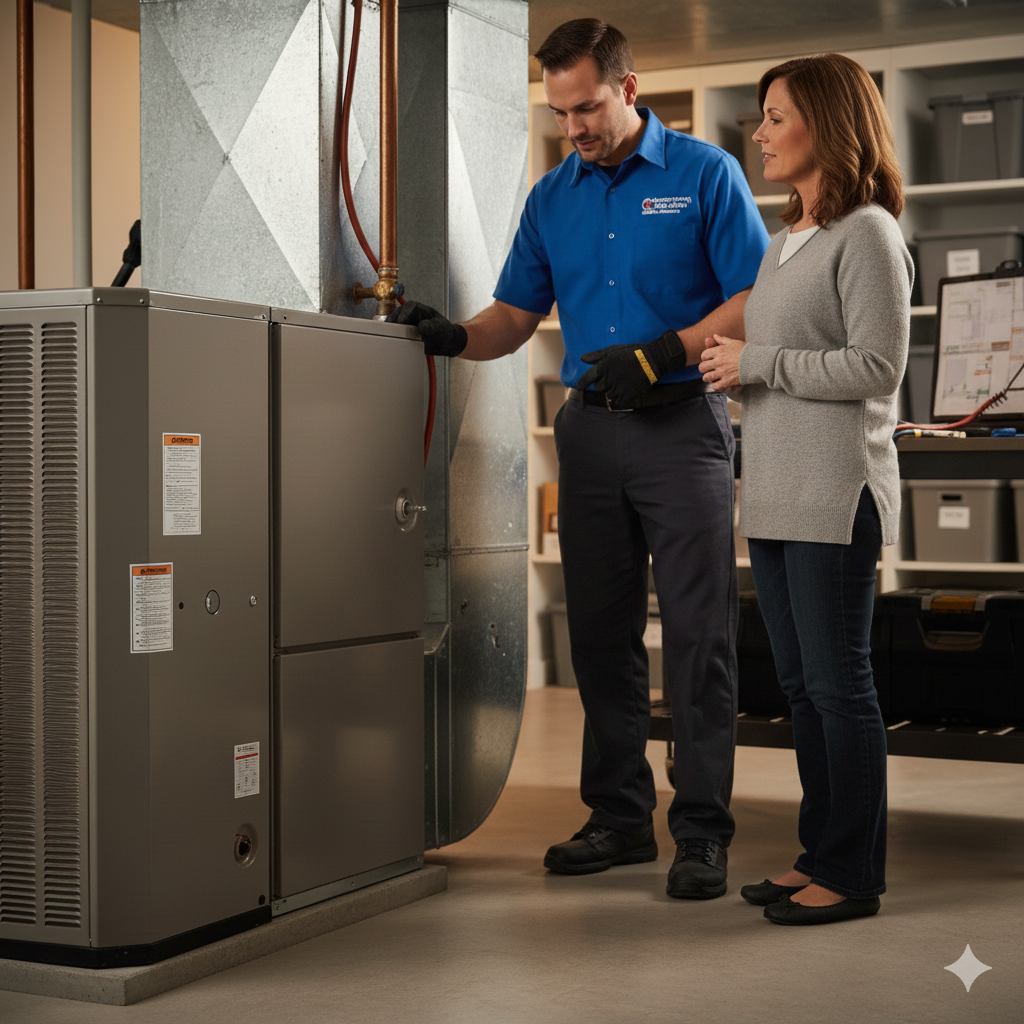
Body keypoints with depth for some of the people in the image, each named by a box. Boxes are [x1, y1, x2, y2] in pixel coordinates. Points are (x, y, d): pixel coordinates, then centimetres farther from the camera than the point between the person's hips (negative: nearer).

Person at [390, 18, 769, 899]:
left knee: (698, 634, -4)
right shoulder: (553, 197, 13)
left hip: (683, 423, -5)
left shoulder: (705, 174, -2)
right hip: (590, 428, 5)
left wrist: (661, 353, -18)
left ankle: (702, 832, 2)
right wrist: (454, 338, -7)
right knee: (600, 631, 8)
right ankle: (620, 816, 18)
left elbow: (755, 302, -7)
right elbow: (517, 315, 13)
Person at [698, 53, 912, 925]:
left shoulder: (867, 234, -8)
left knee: (838, 683, -4)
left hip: (835, 493, -9)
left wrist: (757, 363, -12)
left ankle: (853, 874, 5)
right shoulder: (786, 240, 19)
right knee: (801, 685, 12)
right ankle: (820, 856, 21)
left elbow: (876, 367, -15)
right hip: (775, 494, 9)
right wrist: (735, 368, 6)